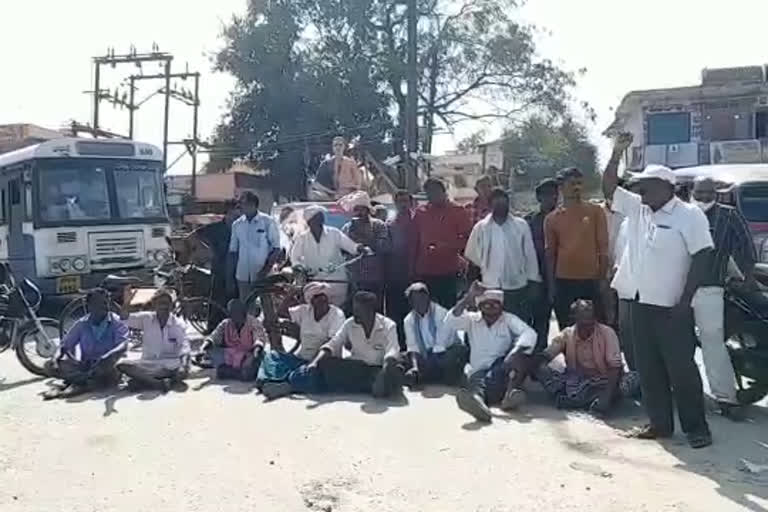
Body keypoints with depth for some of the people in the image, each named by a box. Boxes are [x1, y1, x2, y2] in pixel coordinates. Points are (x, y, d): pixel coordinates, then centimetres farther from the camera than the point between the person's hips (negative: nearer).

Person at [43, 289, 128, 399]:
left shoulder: (116, 323, -7)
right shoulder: (82, 324, 4)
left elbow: (123, 346, -23)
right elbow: (65, 344, 5)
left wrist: (106, 358, -41)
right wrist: (55, 359, -17)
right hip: (85, 367, 4)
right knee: (49, 366, -16)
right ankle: (88, 380, -27)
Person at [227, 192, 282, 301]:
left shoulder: (268, 222, -4)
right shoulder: (237, 224, 8)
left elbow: (276, 249, -4)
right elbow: (233, 252, 11)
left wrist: (266, 269, -16)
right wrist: (230, 278, 7)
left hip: (262, 276, -4)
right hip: (243, 277, 4)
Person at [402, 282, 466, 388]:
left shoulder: (441, 313, -17)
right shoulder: (409, 320, -1)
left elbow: (440, 346, -19)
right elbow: (412, 347, -8)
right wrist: (415, 366, -27)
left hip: (446, 353, -3)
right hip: (427, 358, 3)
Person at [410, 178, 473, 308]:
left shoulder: (458, 211, 2)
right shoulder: (420, 212, 10)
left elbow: (468, 238, -1)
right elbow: (414, 242, 11)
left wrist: (448, 245, -15)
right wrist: (413, 268, 7)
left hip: (449, 273, -2)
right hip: (425, 273, 3)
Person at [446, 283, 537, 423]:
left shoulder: (509, 319, 5)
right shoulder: (471, 319, 9)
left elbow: (529, 333, -14)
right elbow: (450, 322, -10)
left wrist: (517, 352, -35)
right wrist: (468, 298, -17)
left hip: (504, 370, 1)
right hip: (479, 370, -1)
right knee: (478, 379, -35)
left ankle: (511, 391, -45)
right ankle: (478, 398, -69)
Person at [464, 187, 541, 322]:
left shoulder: (521, 226, 0)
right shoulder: (480, 228, 0)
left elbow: (530, 255, 2)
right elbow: (472, 255, 8)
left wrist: (534, 281, 1)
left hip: (518, 287, 0)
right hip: (491, 288, 0)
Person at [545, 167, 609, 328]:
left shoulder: (595, 211, 1)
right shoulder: (552, 218, 5)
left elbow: (603, 248, 1)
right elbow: (550, 254, 8)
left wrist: (603, 279, -3)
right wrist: (551, 286, 5)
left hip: (591, 281, -1)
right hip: (563, 282, 1)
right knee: (566, 330, 10)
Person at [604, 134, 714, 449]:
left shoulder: (689, 215, -7)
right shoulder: (637, 208, 10)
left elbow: (702, 256, -11)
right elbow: (608, 188, 11)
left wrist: (686, 300, -15)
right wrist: (617, 153, -2)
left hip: (671, 306, -6)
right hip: (641, 303, 7)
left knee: (681, 368, -1)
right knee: (648, 368, 11)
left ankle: (696, 427, 11)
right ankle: (660, 423, 21)